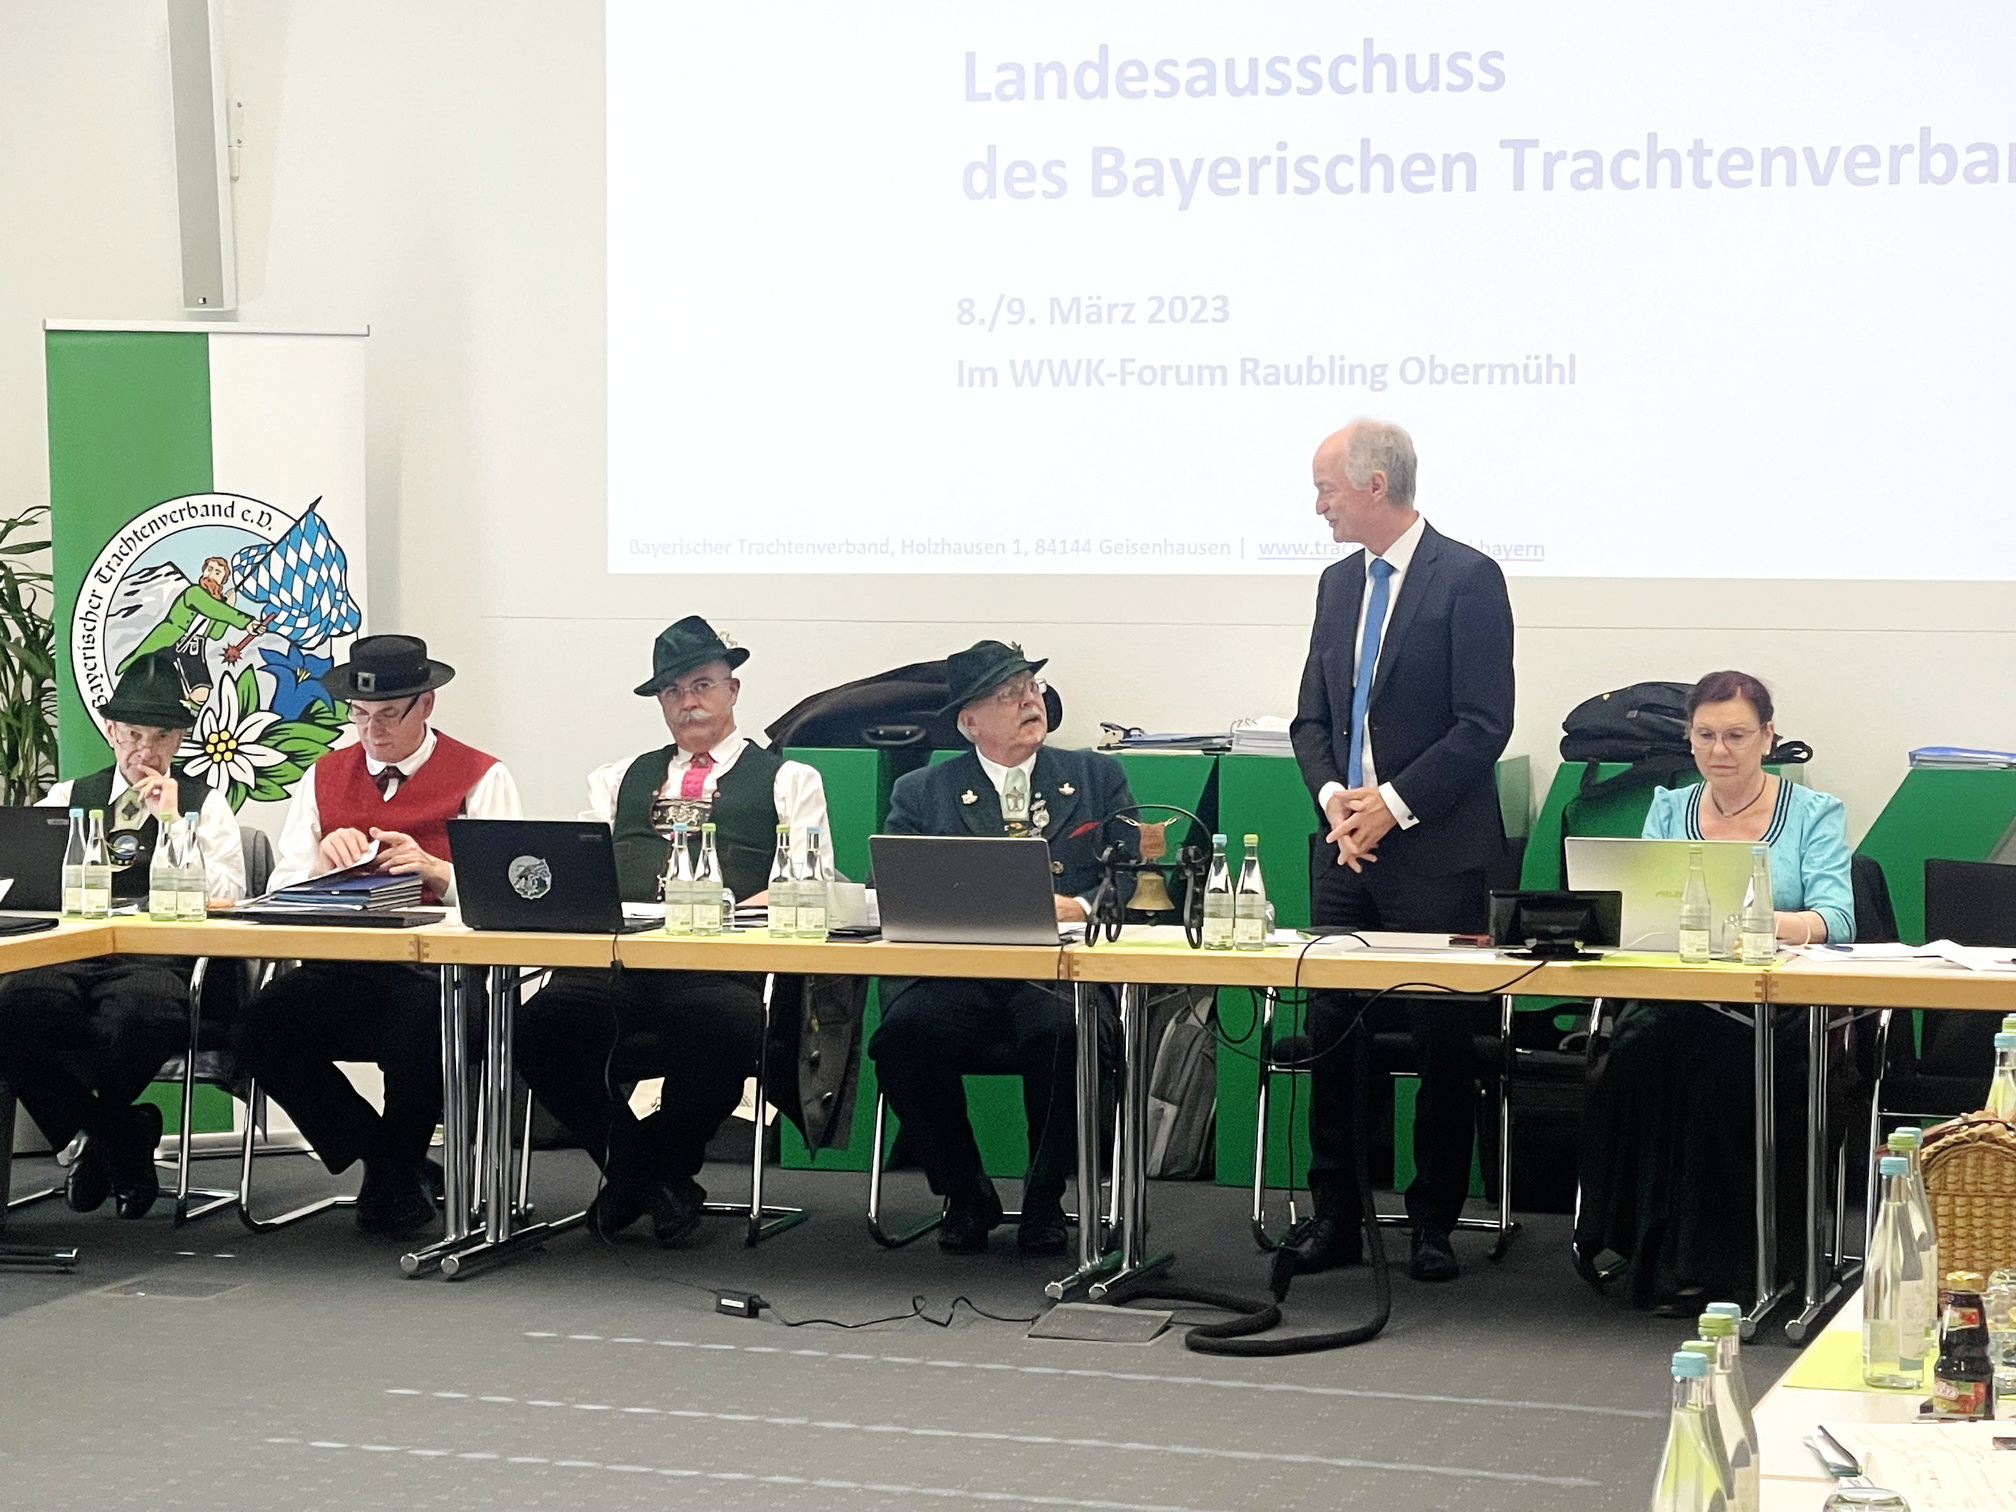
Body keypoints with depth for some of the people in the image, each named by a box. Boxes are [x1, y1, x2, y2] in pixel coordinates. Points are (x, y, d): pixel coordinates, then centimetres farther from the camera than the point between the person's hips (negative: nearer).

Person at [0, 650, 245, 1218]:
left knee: (138, 1013, -40)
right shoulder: (68, 798, 23)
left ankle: (88, 1133, -5)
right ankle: (123, 1142, -13)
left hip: (160, 962, -2)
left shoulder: (205, 804, 16)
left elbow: (227, 901, 1)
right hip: (72, 956, 2)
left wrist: (174, 821, -2)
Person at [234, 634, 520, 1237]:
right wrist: (324, 859, -10)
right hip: (340, 972, 4)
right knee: (265, 1024, -27)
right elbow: (280, 893, 11)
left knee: (418, 1019, -38)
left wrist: (433, 868, -22)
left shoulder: (481, 779, 7)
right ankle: (388, 1162, -4)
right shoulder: (325, 777, 19)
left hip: (440, 968, -4)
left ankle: (393, 1175, -6)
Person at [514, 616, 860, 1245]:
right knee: (545, 1023, -30)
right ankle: (634, 1170, -5)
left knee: (726, 1028, -38)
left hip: (725, 964, -3)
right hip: (615, 957, 3)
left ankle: (662, 1166, -7)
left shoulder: (789, 781, 19)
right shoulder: (618, 780, 31)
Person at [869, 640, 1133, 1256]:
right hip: (954, 973, 1)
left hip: (1062, 975, 0)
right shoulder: (921, 792, 17)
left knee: (1065, 1033, -36)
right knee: (905, 1032, -32)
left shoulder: (1097, 778, 18)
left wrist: (1076, 906, -10)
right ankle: (965, 1195, -8)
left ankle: (1044, 1199, -11)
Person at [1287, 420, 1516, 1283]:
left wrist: (1393, 805, -16)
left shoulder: (1467, 580, -7)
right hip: (1348, 851, 6)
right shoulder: (1339, 584, 14)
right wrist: (1332, 798, -4)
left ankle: (1433, 1225, 10)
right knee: (1328, 1033, 5)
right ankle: (1334, 1219, 13)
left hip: (1435, 853, -6)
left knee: (1442, 1043, 1)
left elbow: (1484, 724, -13)